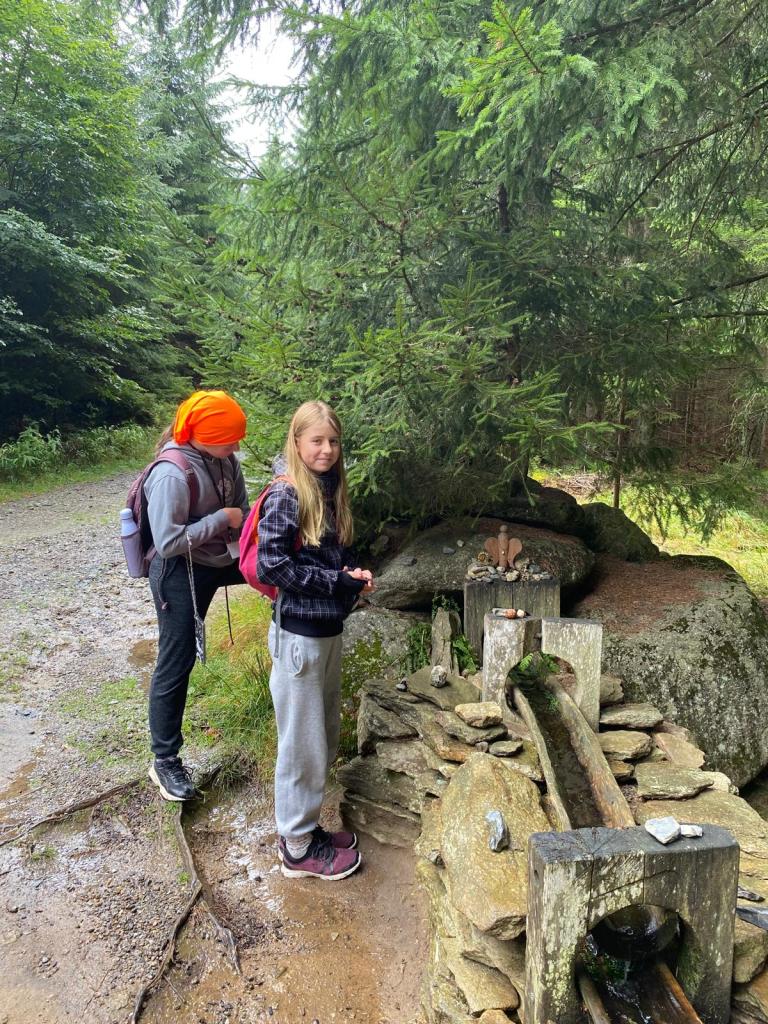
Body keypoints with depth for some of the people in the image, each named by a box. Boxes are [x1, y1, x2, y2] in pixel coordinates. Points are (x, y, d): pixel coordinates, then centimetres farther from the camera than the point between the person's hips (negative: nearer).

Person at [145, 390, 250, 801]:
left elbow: (240, 509, 10)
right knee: (176, 665, 3)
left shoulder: (223, 459, -4)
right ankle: (165, 761, 20)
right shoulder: (172, 475, -27)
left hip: (223, 558, 7)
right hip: (181, 575, -7)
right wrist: (221, 519, -22)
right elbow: (168, 542, -28)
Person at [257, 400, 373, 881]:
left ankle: (305, 825, 37)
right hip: (299, 633, -8)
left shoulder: (331, 490, 8)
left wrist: (353, 577, -4)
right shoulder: (285, 495, -16)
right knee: (303, 741, 5)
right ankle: (299, 847, 23)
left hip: (330, 629, 8)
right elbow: (271, 565, -21)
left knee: (326, 734, 19)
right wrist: (338, 582, -18)